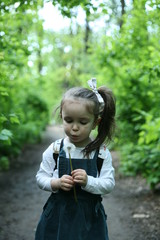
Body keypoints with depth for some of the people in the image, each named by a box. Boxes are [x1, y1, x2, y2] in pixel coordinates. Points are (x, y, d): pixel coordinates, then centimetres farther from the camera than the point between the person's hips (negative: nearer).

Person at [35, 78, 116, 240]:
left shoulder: (101, 153, -7)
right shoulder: (55, 149, -5)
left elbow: (109, 184, -7)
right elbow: (41, 177, 1)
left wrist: (88, 182, -24)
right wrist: (56, 183, -18)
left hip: (89, 216, 0)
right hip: (58, 214, 1)